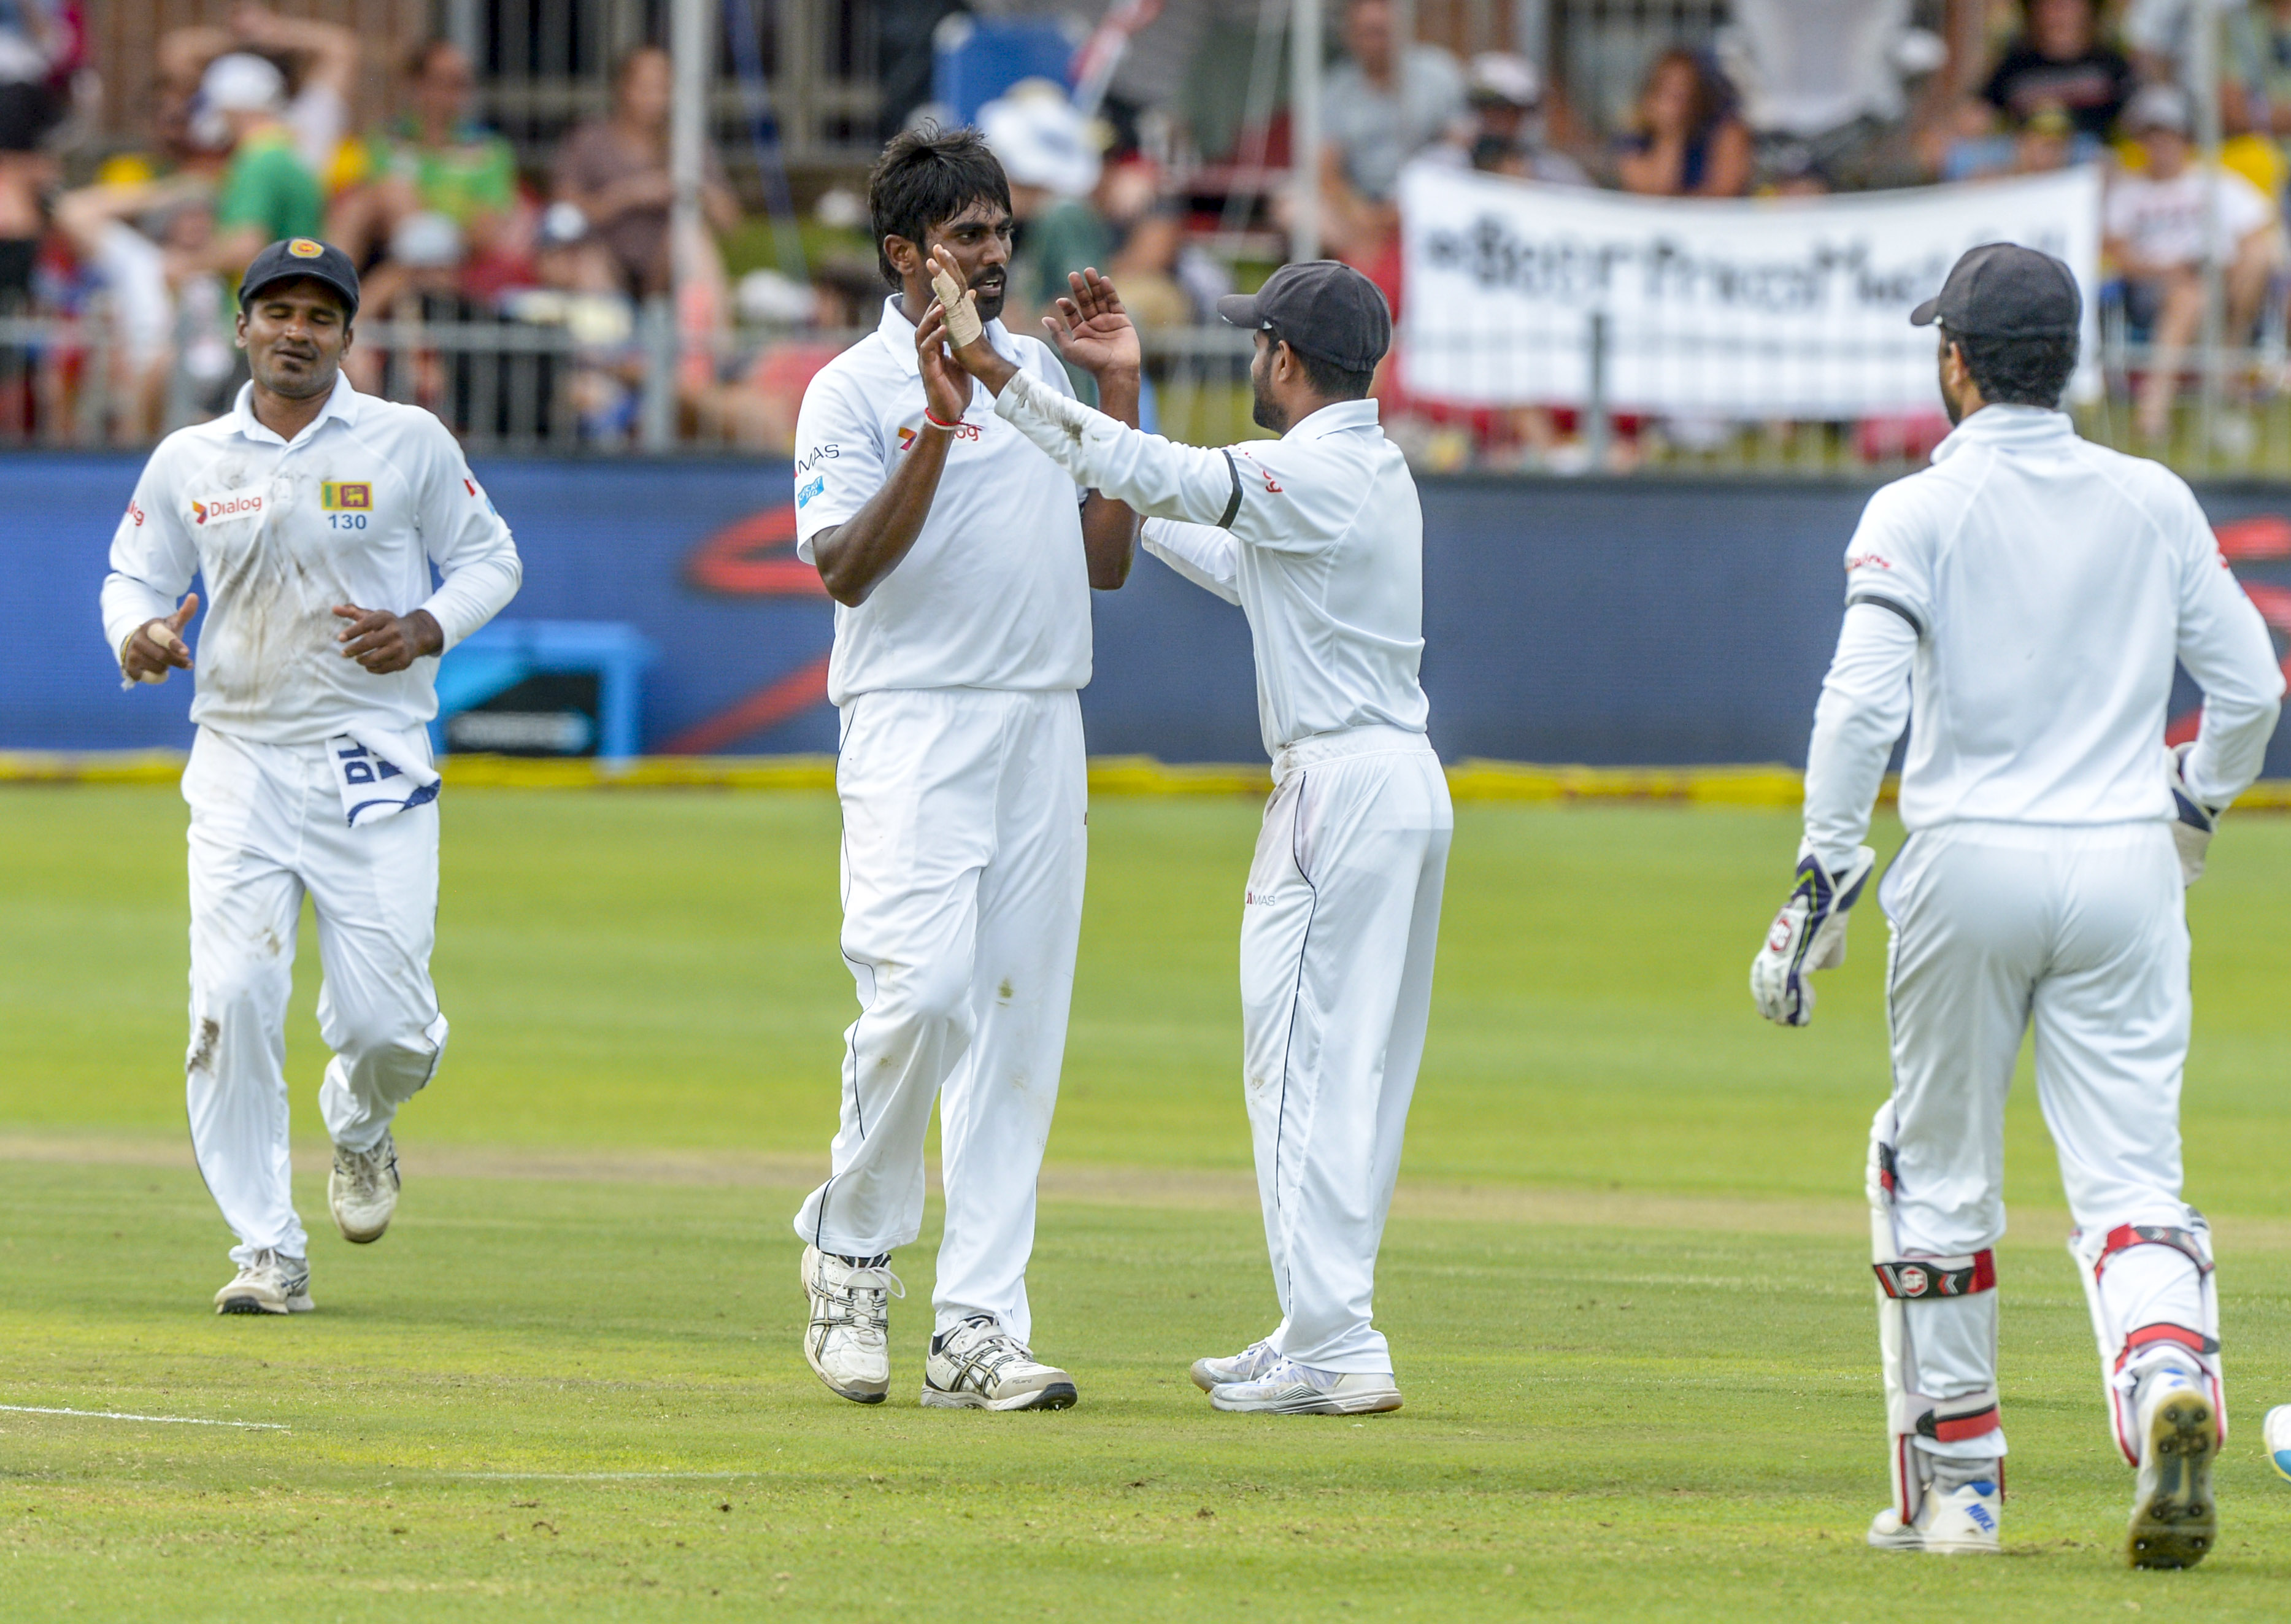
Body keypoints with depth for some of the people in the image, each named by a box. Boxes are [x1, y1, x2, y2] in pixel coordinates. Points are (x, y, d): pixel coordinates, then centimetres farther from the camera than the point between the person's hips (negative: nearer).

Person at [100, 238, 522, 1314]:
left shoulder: (408, 444, 2)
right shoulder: (187, 462, 8)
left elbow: (488, 557, 9)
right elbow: (134, 576, 16)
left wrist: (426, 630, -10)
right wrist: (138, 636, -8)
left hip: (374, 765, -1)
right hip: (240, 763, 1)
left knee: (385, 1023, -8)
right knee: (233, 1002, -13)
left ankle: (359, 1127, 30)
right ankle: (268, 1253, -4)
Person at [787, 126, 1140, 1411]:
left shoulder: (1042, 375, 18)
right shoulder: (854, 390, -1)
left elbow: (1107, 562, 17)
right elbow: (845, 569, -14)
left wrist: (1121, 399, 10)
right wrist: (939, 428, -22)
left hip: (1045, 726, 6)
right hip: (914, 721, -6)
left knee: (1022, 1020, 1)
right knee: (922, 991, -19)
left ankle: (980, 1330, 0)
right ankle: (855, 1247, 4)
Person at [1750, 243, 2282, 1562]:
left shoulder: (1921, 512, -4)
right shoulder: (2154, 503, 7)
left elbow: (1863, 701, -14)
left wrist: (1823, 883, -11)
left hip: (1972, 862, -2)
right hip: (2127, 867, 2)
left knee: (1940, 1176, 13)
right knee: (2130, 1177, 0)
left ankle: (1957, 1484, 17)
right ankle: (2170, 1380, -29)